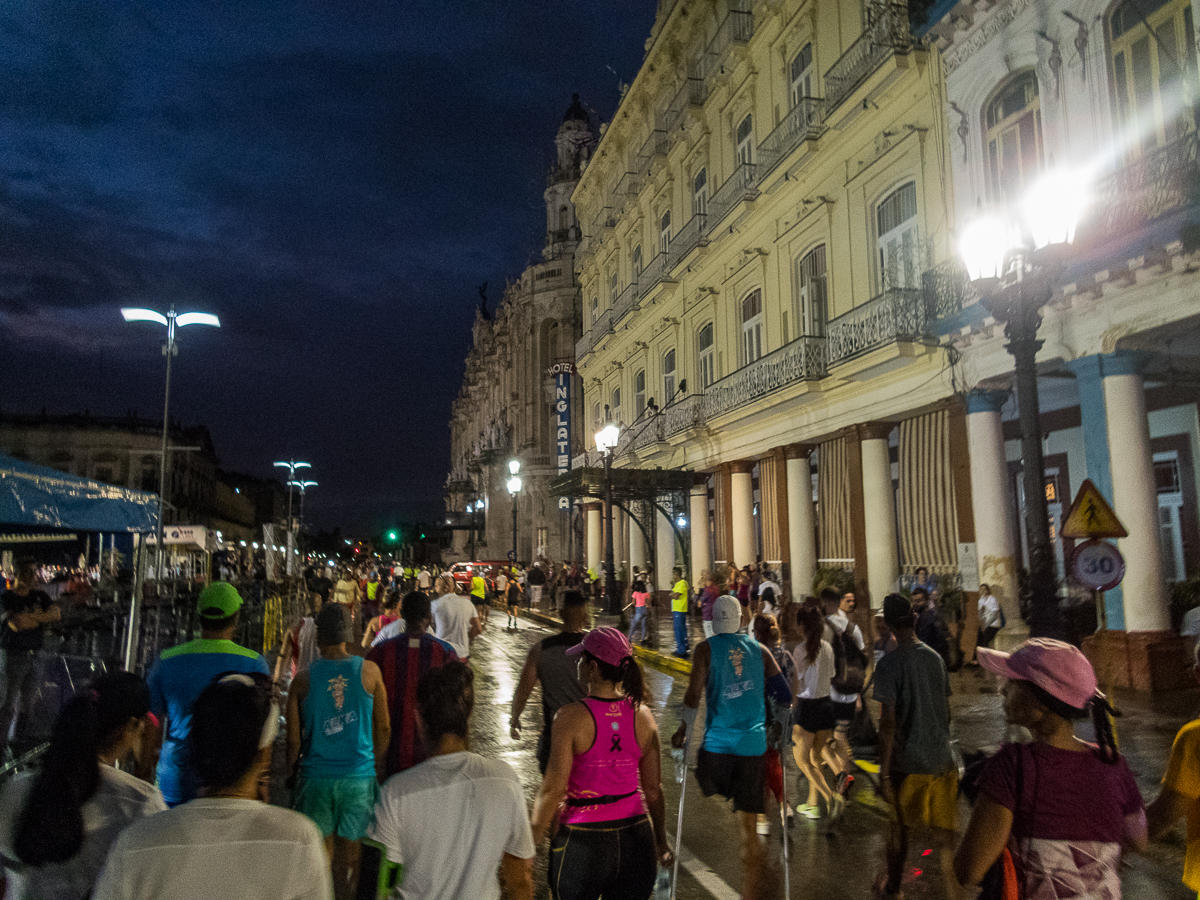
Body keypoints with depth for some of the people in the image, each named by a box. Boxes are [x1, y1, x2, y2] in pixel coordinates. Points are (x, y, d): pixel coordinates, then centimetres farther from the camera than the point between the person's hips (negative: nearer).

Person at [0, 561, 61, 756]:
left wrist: (31, 617, -16)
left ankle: (20, 742, 22)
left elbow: (57, 613, -5)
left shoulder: (40, 596, 10)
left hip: (34, 656, 5)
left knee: (27, 703, 11)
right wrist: (41, 618, -8)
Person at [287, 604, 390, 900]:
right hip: (359, 775, 0)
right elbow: (384, 728, 0)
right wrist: (376, 763, 16)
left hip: (316, 774, 0)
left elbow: (294, 740, -2)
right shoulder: (370, 671, -8)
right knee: (349, 850, 14)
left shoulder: (303, 679, -7)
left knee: (321, 848, 15)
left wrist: (293, 769, 18)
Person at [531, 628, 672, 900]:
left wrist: (531, 842, -3)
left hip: (583, 842, -3)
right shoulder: (643, 715, -4)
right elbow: (653, 789, 3)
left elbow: (553, 789, -16)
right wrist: (661, 841, 17)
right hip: (635, 837, 4)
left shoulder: (571, 716, -16)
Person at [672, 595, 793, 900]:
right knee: (747, 824, 9)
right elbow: (785, 696, 8)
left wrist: (683, 731, 5)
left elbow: (694, 695, -7)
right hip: (753, 744, 3)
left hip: (717, 743, -3)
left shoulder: (707, 648, -1)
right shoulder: (759, 651, 8)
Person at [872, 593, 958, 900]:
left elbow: (888, 722, -17)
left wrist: (884, 772, -11)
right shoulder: (935, 658, 3)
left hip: (908, 763, -4)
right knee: (944, 835, 8)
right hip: (943, 760, 4)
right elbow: (947, 710, 13)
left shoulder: (889, 664, -15)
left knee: (899, 828, 16)